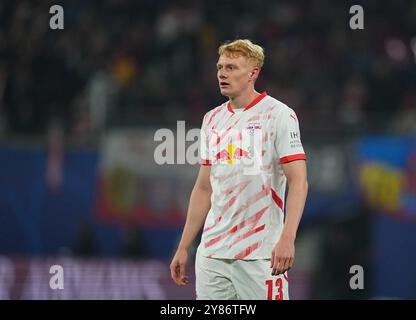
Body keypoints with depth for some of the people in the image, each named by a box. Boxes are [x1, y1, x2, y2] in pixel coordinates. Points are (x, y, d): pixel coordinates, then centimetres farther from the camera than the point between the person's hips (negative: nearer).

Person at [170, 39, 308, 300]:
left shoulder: (279, 114, -5)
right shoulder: (212, 119, 15)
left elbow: (298, 181, -12)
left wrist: (287, 238, -24)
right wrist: (183, 248, 16)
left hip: (260, 255, -6)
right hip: (212, 253, 6)